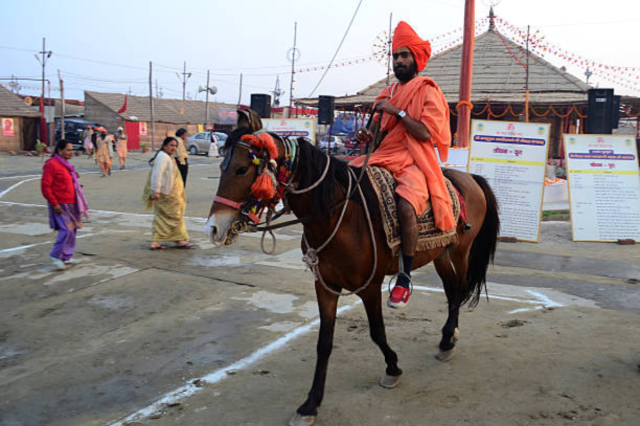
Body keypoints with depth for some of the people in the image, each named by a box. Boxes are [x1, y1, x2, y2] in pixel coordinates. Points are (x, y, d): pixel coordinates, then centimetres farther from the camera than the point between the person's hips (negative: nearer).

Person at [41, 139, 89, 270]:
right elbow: (45, 187, -17)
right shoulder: (52, 164, -13)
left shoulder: (65, 164, 15)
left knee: (72, 230, 12)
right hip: (60, 205, -9)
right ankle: (55, 256, 1)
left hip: (70, 204, 9)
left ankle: (67, 257, 22)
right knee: (67, 230, -14)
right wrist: (55, 204, -19)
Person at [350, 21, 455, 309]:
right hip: (384, 159, 7)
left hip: (414, 162, -7)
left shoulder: (429, 92, 0)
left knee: (406, 207, -34)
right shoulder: (390, 93, 20)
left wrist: (397, 111, -14)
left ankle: (405, 278, -21)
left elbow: (425, 133, -12)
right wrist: (369, 134, 5)